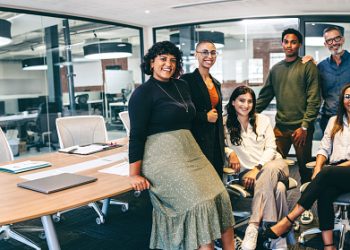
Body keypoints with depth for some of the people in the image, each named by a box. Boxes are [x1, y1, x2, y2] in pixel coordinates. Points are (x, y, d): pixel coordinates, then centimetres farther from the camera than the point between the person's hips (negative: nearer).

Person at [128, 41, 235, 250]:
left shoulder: (182, 86, 14)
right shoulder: (143, 93, -6)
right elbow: (137, 134, -9)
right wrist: (135, 174, -10)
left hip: (190, 151, 7)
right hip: (163, 156, -7)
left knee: (219, 195, -3)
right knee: (199, 202, -15)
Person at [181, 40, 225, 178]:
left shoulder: (216, 83, 17)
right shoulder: (187, 79, -5)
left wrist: (222, 146, 18)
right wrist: (205, 116, -11)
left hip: (215, 142, 7)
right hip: (197, 140, -6)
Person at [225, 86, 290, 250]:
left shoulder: (263, 120, 9)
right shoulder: (227, 125, 3)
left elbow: (271, 148, 2)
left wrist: (257, 168, -13)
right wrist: (230, 152, -16)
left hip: (274, 164, 2)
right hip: (247, 171, -1)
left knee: (269, 170, -38)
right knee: (278, 188, -34)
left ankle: (253, 226, -41)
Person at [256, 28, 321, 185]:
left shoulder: (308, 67, -2)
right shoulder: (276, 69, 13)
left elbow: (314, 100, -7)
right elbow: (265, 96, 15)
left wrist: (304, 126, -13)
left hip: (302, 127, -4)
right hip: (280, 127, 4)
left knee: (305, 167, 6)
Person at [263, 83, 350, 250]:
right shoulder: (334, 121, 23)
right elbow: (324, 148, 15)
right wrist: (318, 168, -4)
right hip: (334, 176, 3)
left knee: (327, 173, -34)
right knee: (325, 193, -30)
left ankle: (288, 220, -36)